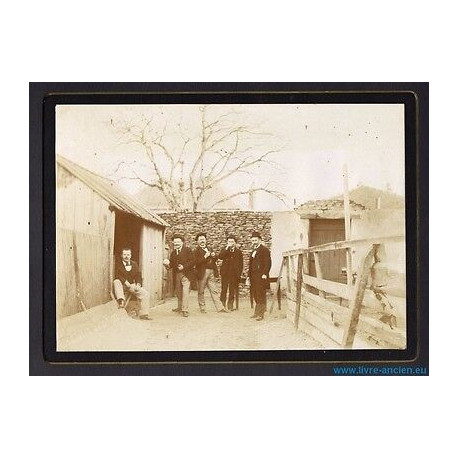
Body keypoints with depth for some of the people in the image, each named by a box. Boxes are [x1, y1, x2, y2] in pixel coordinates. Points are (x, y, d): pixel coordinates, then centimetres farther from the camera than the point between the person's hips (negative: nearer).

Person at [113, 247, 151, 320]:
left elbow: (138, 275, 11)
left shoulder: (134, 264, 16)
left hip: (131, 285, 4)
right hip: (121, 285, -4)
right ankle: (121, 300, -53)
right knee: (116, 282, -37)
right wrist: (125, 281, -24)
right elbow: (116, 275, -12)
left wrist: (138, 283, -9)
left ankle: (143, 314, -11)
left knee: (145, 293, -14)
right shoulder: (117, 263, 1)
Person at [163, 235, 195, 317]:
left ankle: (185, 310, -13)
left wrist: (184, 266, -19)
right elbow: (172, 264, 11)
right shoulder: (173, 253, 16)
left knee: (185, 291, -13)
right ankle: (180, 307, 27)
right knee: (178, 292, 11)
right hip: (176, 275, 5)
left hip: (185, 274, -5)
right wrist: (168, 264, -11)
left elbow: (192, 261, -7)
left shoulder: (188, 250, 0)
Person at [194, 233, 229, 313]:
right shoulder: (196, 251, 0)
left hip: (211, 272, 5)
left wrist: (214, 256, 1)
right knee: (200, 291, 2)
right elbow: (196, 261, -13)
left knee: (214, 291, 1)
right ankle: (202, 308, 11)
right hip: (202, 272, -5)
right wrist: (205, 257, -22)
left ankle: (220, 307, -2)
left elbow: (214, 260, 23)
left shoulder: (209, 249, 20)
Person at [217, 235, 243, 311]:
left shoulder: (238, 252, 11)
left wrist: (239, 274, 1)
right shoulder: (224, 250, 10)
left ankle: (230, 306, 8)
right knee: (224, 290, -4)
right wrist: (227, 248, -13)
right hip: (225, 273, 0)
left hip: (234, 274, 1)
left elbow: (241, 264, 11)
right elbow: (219, 257, -11)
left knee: (232, 291, 2)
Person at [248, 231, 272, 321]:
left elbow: (268, 263, -12)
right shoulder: (253, 251, 23)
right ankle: (257, 313, 12)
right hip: (253, 277, 8)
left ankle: (260, 314, -7)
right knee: (255, 295, 6)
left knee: (261, 295, -8)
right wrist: (249, 276, 18)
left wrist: (264, 274, -19)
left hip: (261, 277, -8)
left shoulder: (264, 250, -3)